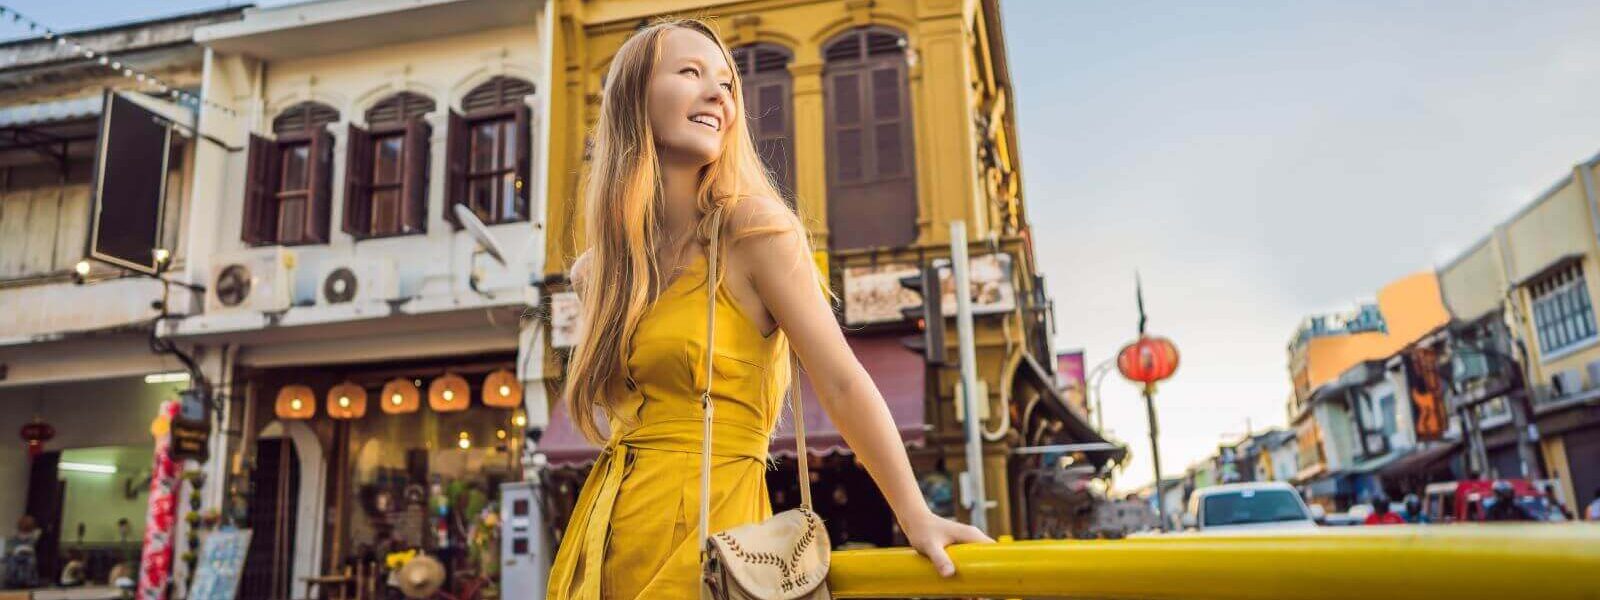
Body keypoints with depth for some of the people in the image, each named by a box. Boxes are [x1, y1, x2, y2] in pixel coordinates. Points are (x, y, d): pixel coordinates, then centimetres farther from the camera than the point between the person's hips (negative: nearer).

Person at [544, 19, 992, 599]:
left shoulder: (754, 226, -10)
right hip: (607, 537, 6)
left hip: (704, 528, -6)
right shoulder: (593, 272, 8)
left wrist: (916, 517, -15)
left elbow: (841, 382, -13)